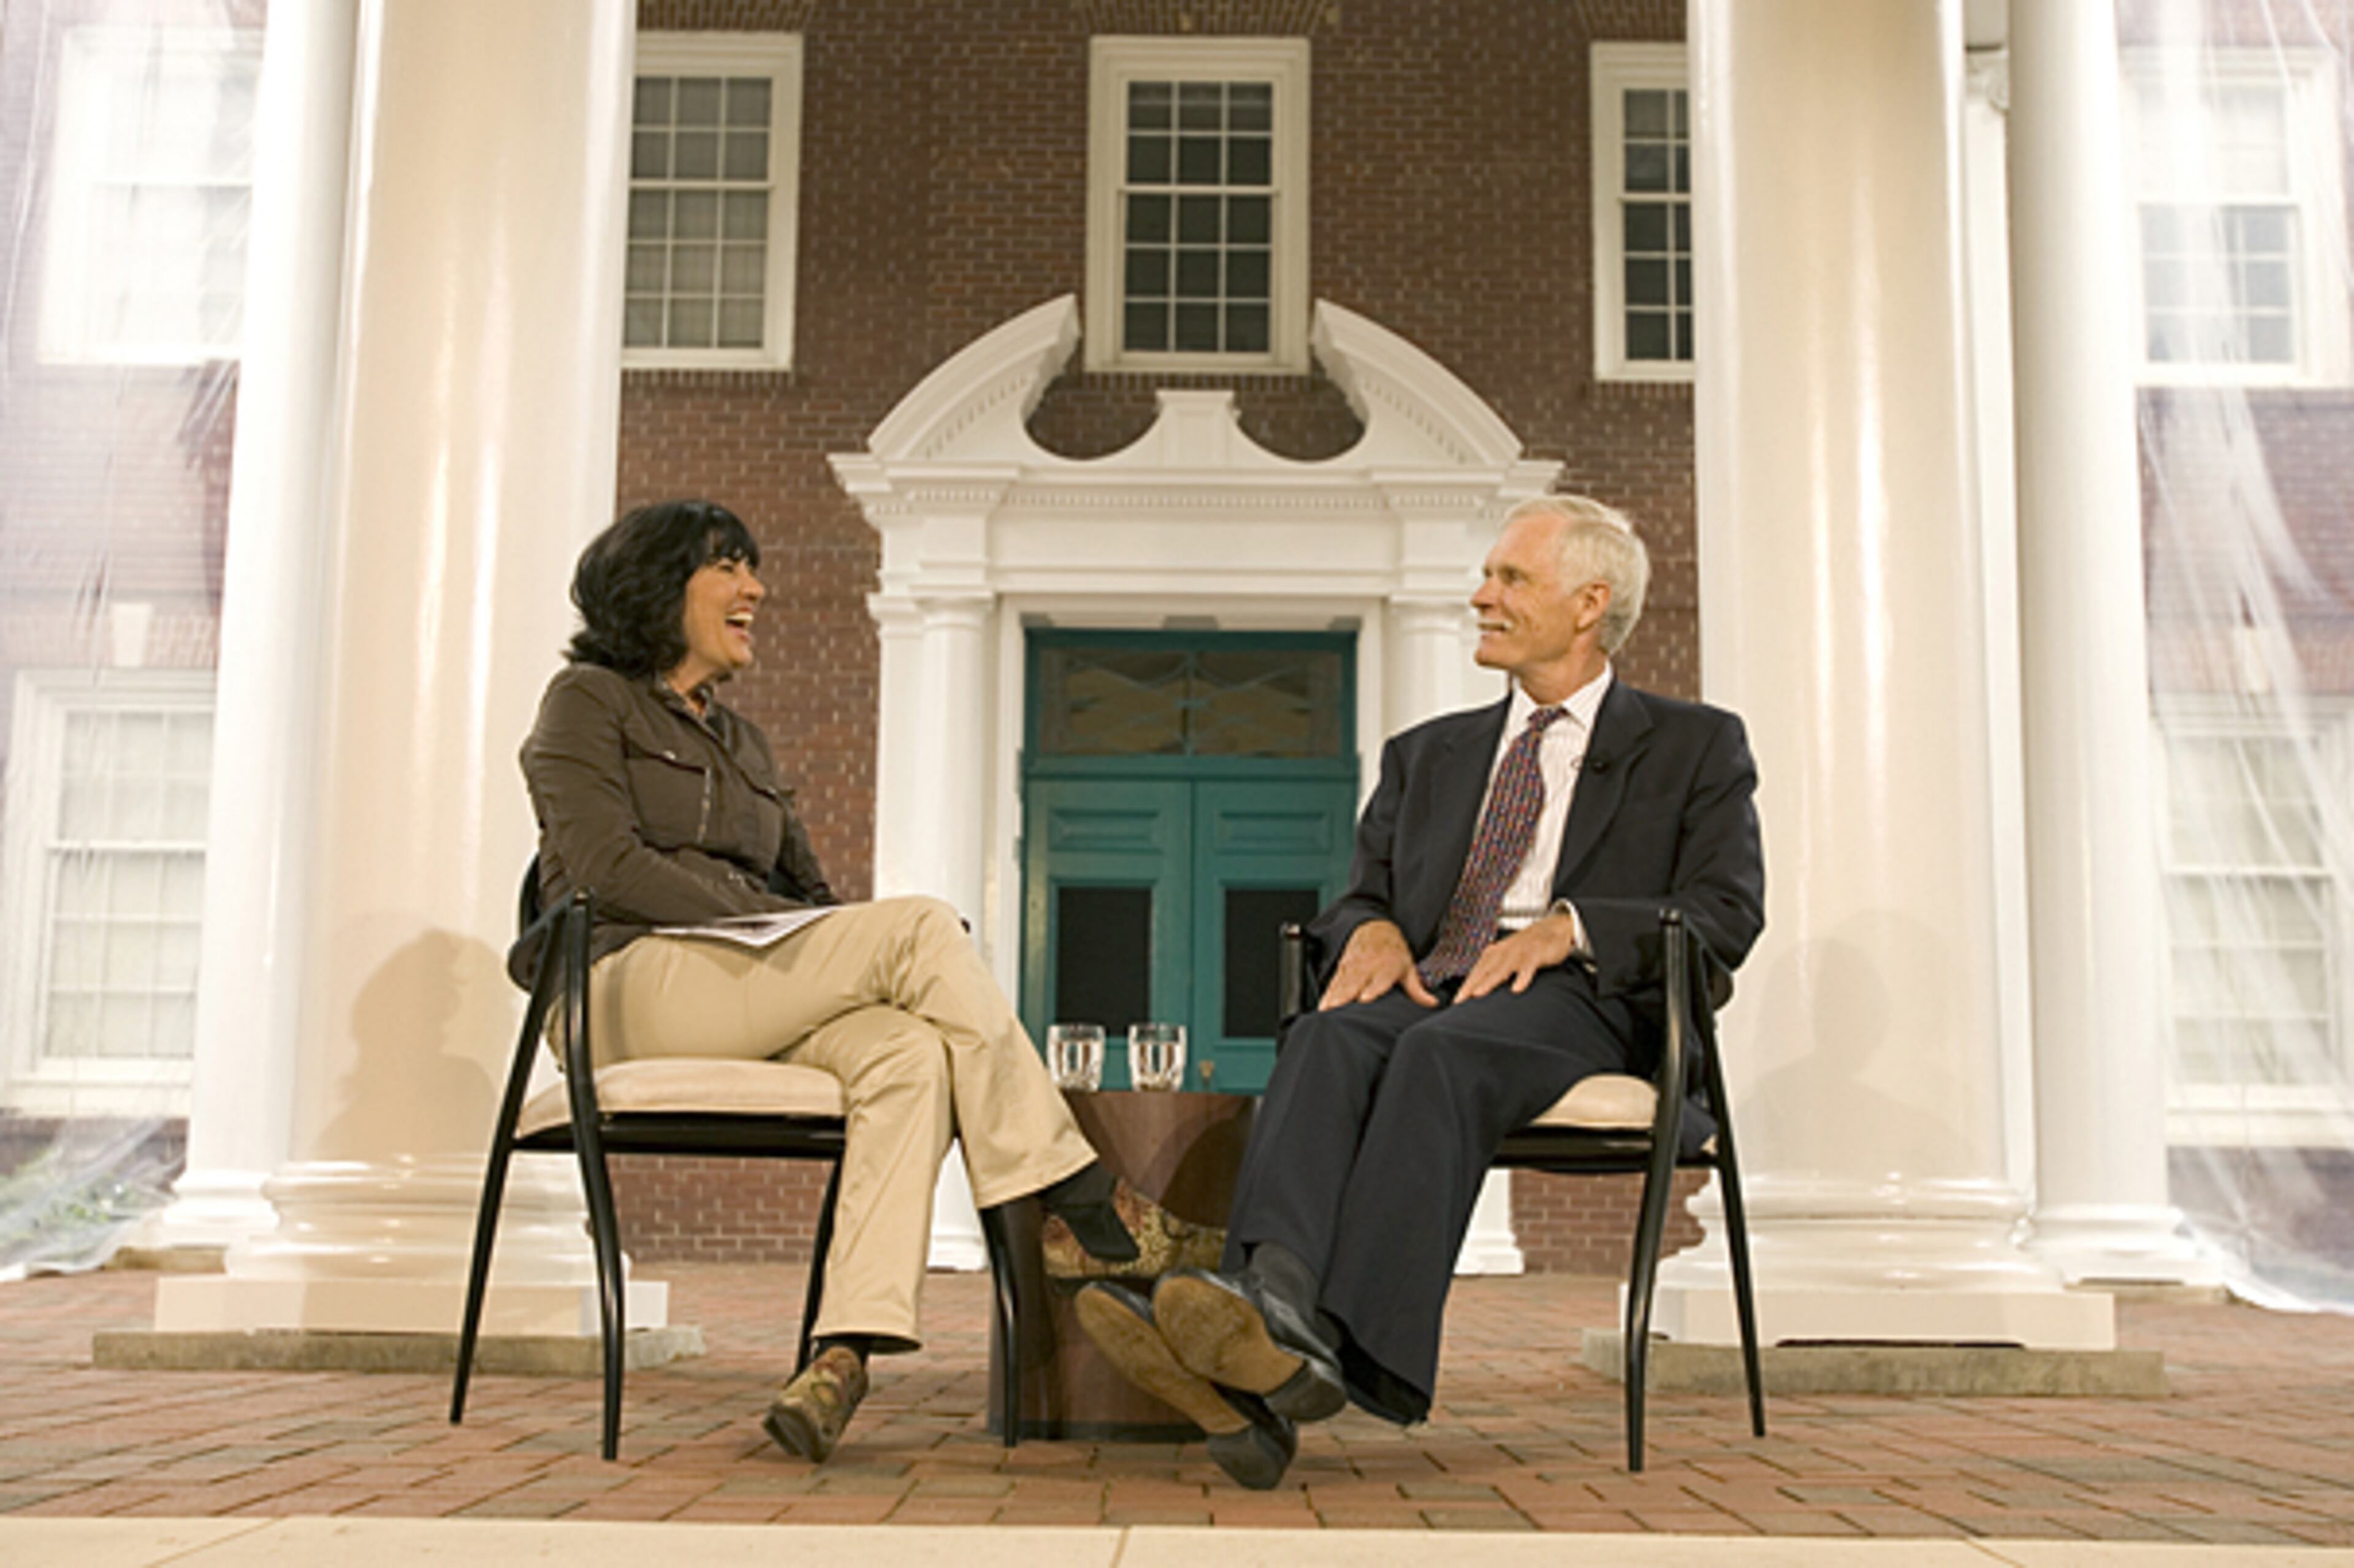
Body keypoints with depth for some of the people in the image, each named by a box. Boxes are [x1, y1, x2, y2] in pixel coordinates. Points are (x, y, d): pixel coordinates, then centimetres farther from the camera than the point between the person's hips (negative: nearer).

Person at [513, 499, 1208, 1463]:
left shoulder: (742, 742, 29)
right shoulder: (589, 700, 8)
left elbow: (808, 889, 24)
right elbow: (607, 866, -7)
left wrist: (805, 934, 0)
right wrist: (757, 920, -14)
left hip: (754, 1001, 6)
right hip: (632, 984, -6)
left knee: (910, 1054, -28)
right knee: (921, 925, -24)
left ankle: (848, 1345, -42)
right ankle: (1076, 1203, -22)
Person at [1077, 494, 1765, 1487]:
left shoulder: (1695, 749, 16)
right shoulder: (1427, 754, 29)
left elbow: (1728, 912, 2)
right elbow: (1361, 894, 23)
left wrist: (1567, 926, -14)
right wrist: (1372, 929, -3)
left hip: (1580, 1005, -4)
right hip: (1429, 990, 4)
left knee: (1441, 1052, -37)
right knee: (1331, 1036, -32)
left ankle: (1345, 1351, -53)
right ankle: (1273, 1300, -55)